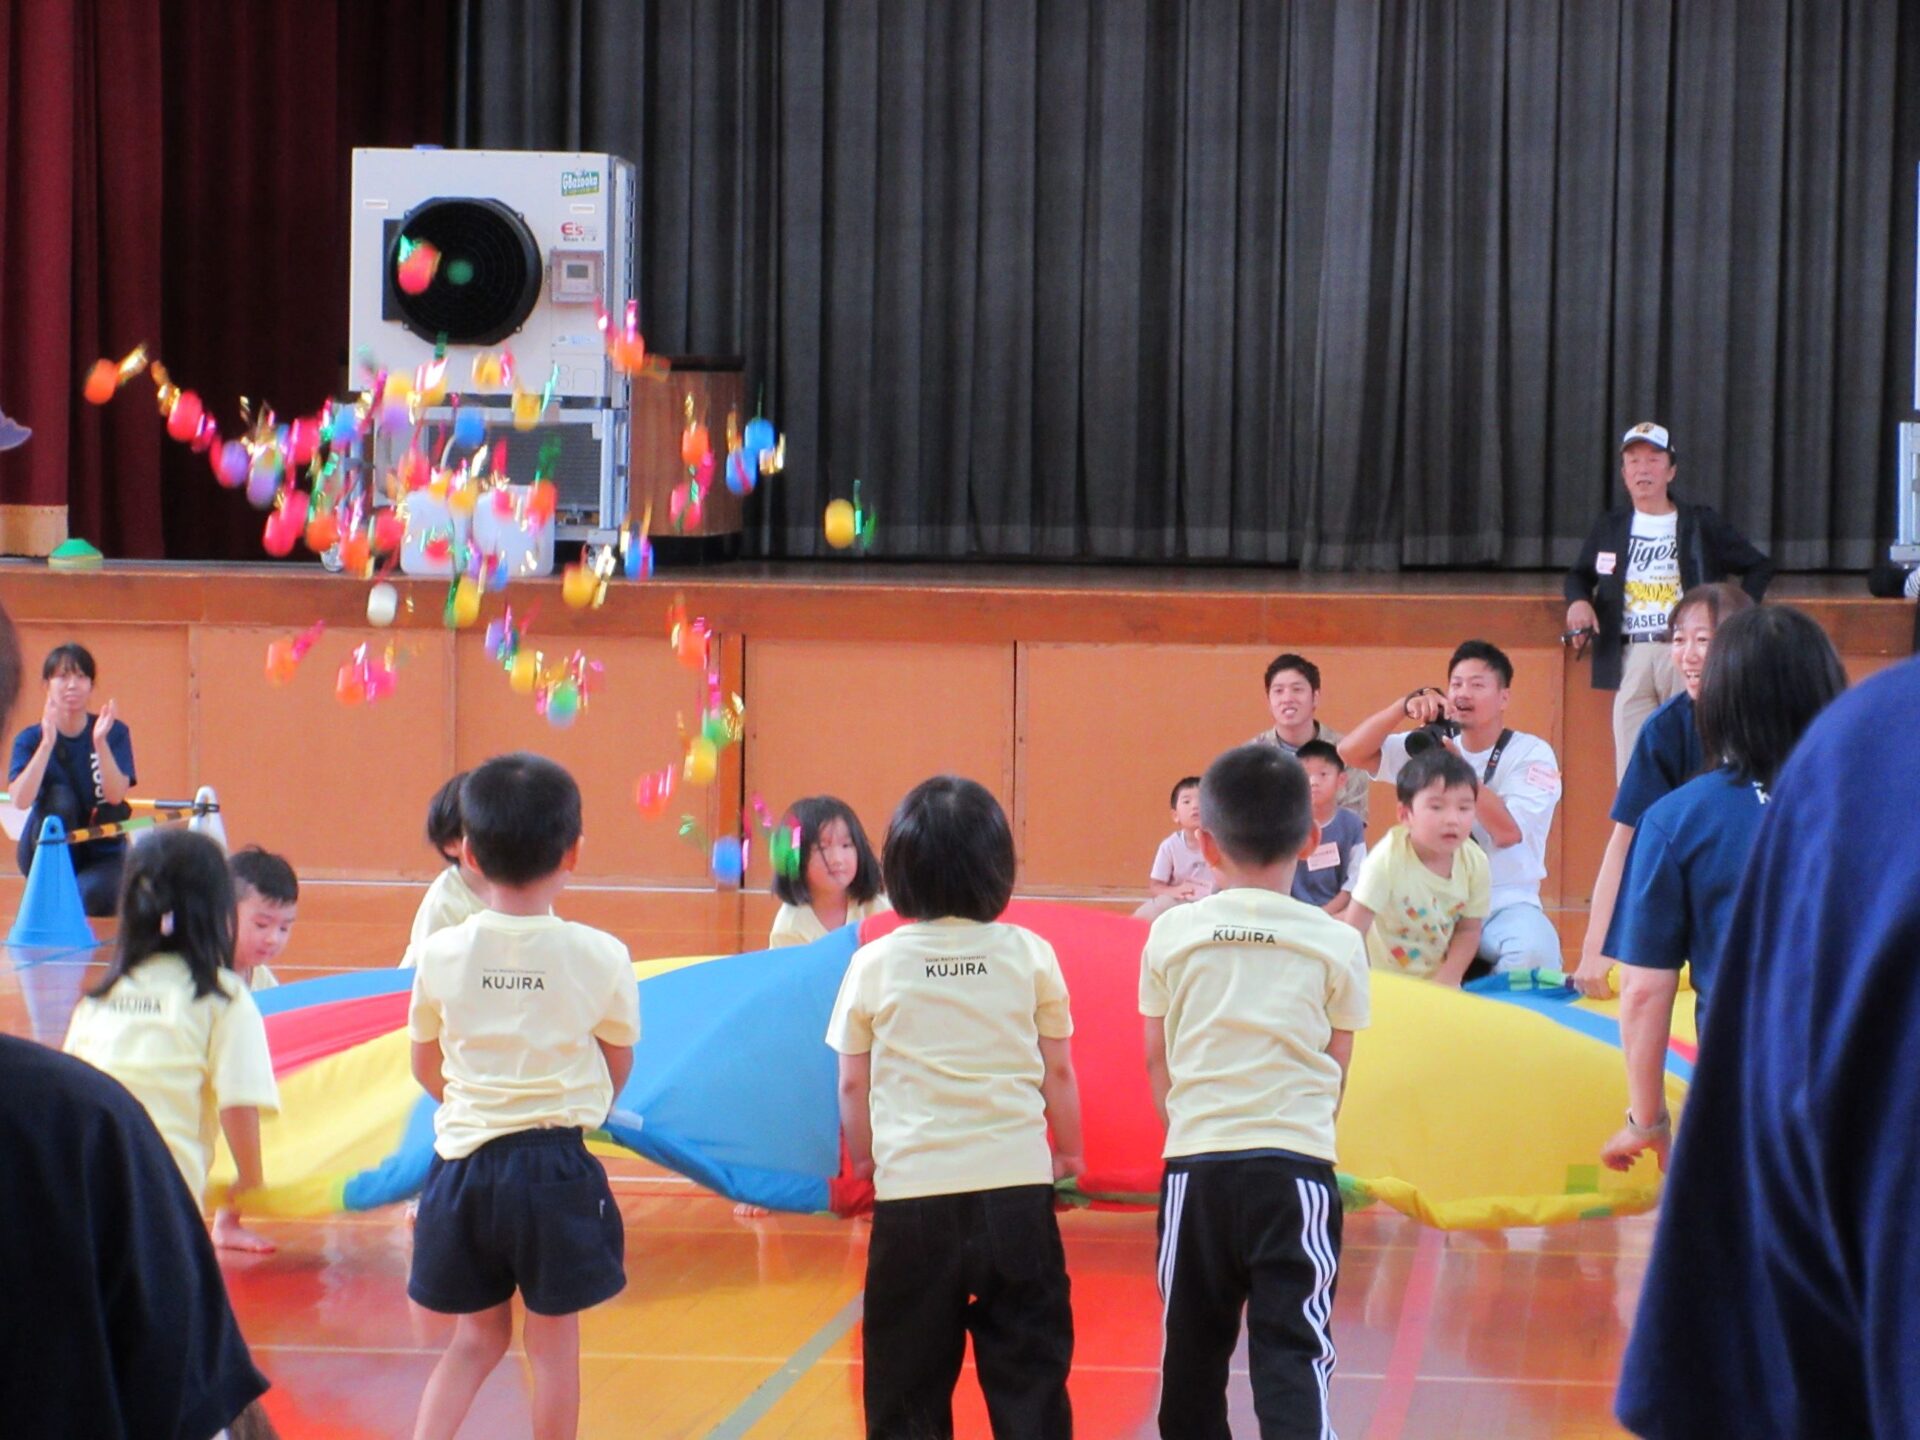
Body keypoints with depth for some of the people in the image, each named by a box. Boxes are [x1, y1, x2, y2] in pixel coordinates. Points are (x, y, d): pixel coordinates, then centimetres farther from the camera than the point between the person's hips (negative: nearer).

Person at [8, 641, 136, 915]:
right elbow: (19, 801, -24)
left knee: (93, 896, -35)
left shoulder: (115, 733, -6)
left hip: (102, 855, -1)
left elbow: (116, 796, -21)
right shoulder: (30, 739, -6)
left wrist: (100, 742, -34)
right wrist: (48, 743, -33)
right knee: (59, 798, -29)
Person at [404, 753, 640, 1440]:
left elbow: (427, 1068, 9)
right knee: (553, 1343, 9)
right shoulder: (601, 956, -9)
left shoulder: (440, 953, -4)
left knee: (478, 1335, 17)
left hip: (465, 1161, 2)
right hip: (557, 1166, -2)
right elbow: (618, 1067, 5)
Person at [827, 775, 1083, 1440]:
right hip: (1017, 1185, 0)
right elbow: (1059, 1072, 6)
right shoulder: (1030, 955, 0)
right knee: (1028, 1363, 7)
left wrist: (863, 1158, 22)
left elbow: (852, 1085, 5)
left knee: (909, 1372, 7)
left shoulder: (874, 965, -1)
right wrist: (1069, 1149, 22)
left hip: (911, 1190, 0)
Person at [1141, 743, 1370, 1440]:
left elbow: (1157, 1062, 11)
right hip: (1296, 1161, -1)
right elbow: (1336, 1069, 7)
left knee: (1194, 1346, 14)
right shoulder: (1337, 944, 0)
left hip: (1195, 1163, 1)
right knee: (1292, 1349, -4)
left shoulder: (1173, 933, 1)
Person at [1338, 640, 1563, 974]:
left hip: (1506, 904, -2)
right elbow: (1350, 753, 0)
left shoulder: (1532, 754, -1)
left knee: (1534, 950, -35)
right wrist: (1404, 707, -14)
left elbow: (1507, 832, -15)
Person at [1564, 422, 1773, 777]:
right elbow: (1579, 575, 28)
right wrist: (1578, 601, 6)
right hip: (1631, 657, 3)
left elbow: (1760, 567, 14)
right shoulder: (1608, 528, 16)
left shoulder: (1701, 525, 8)